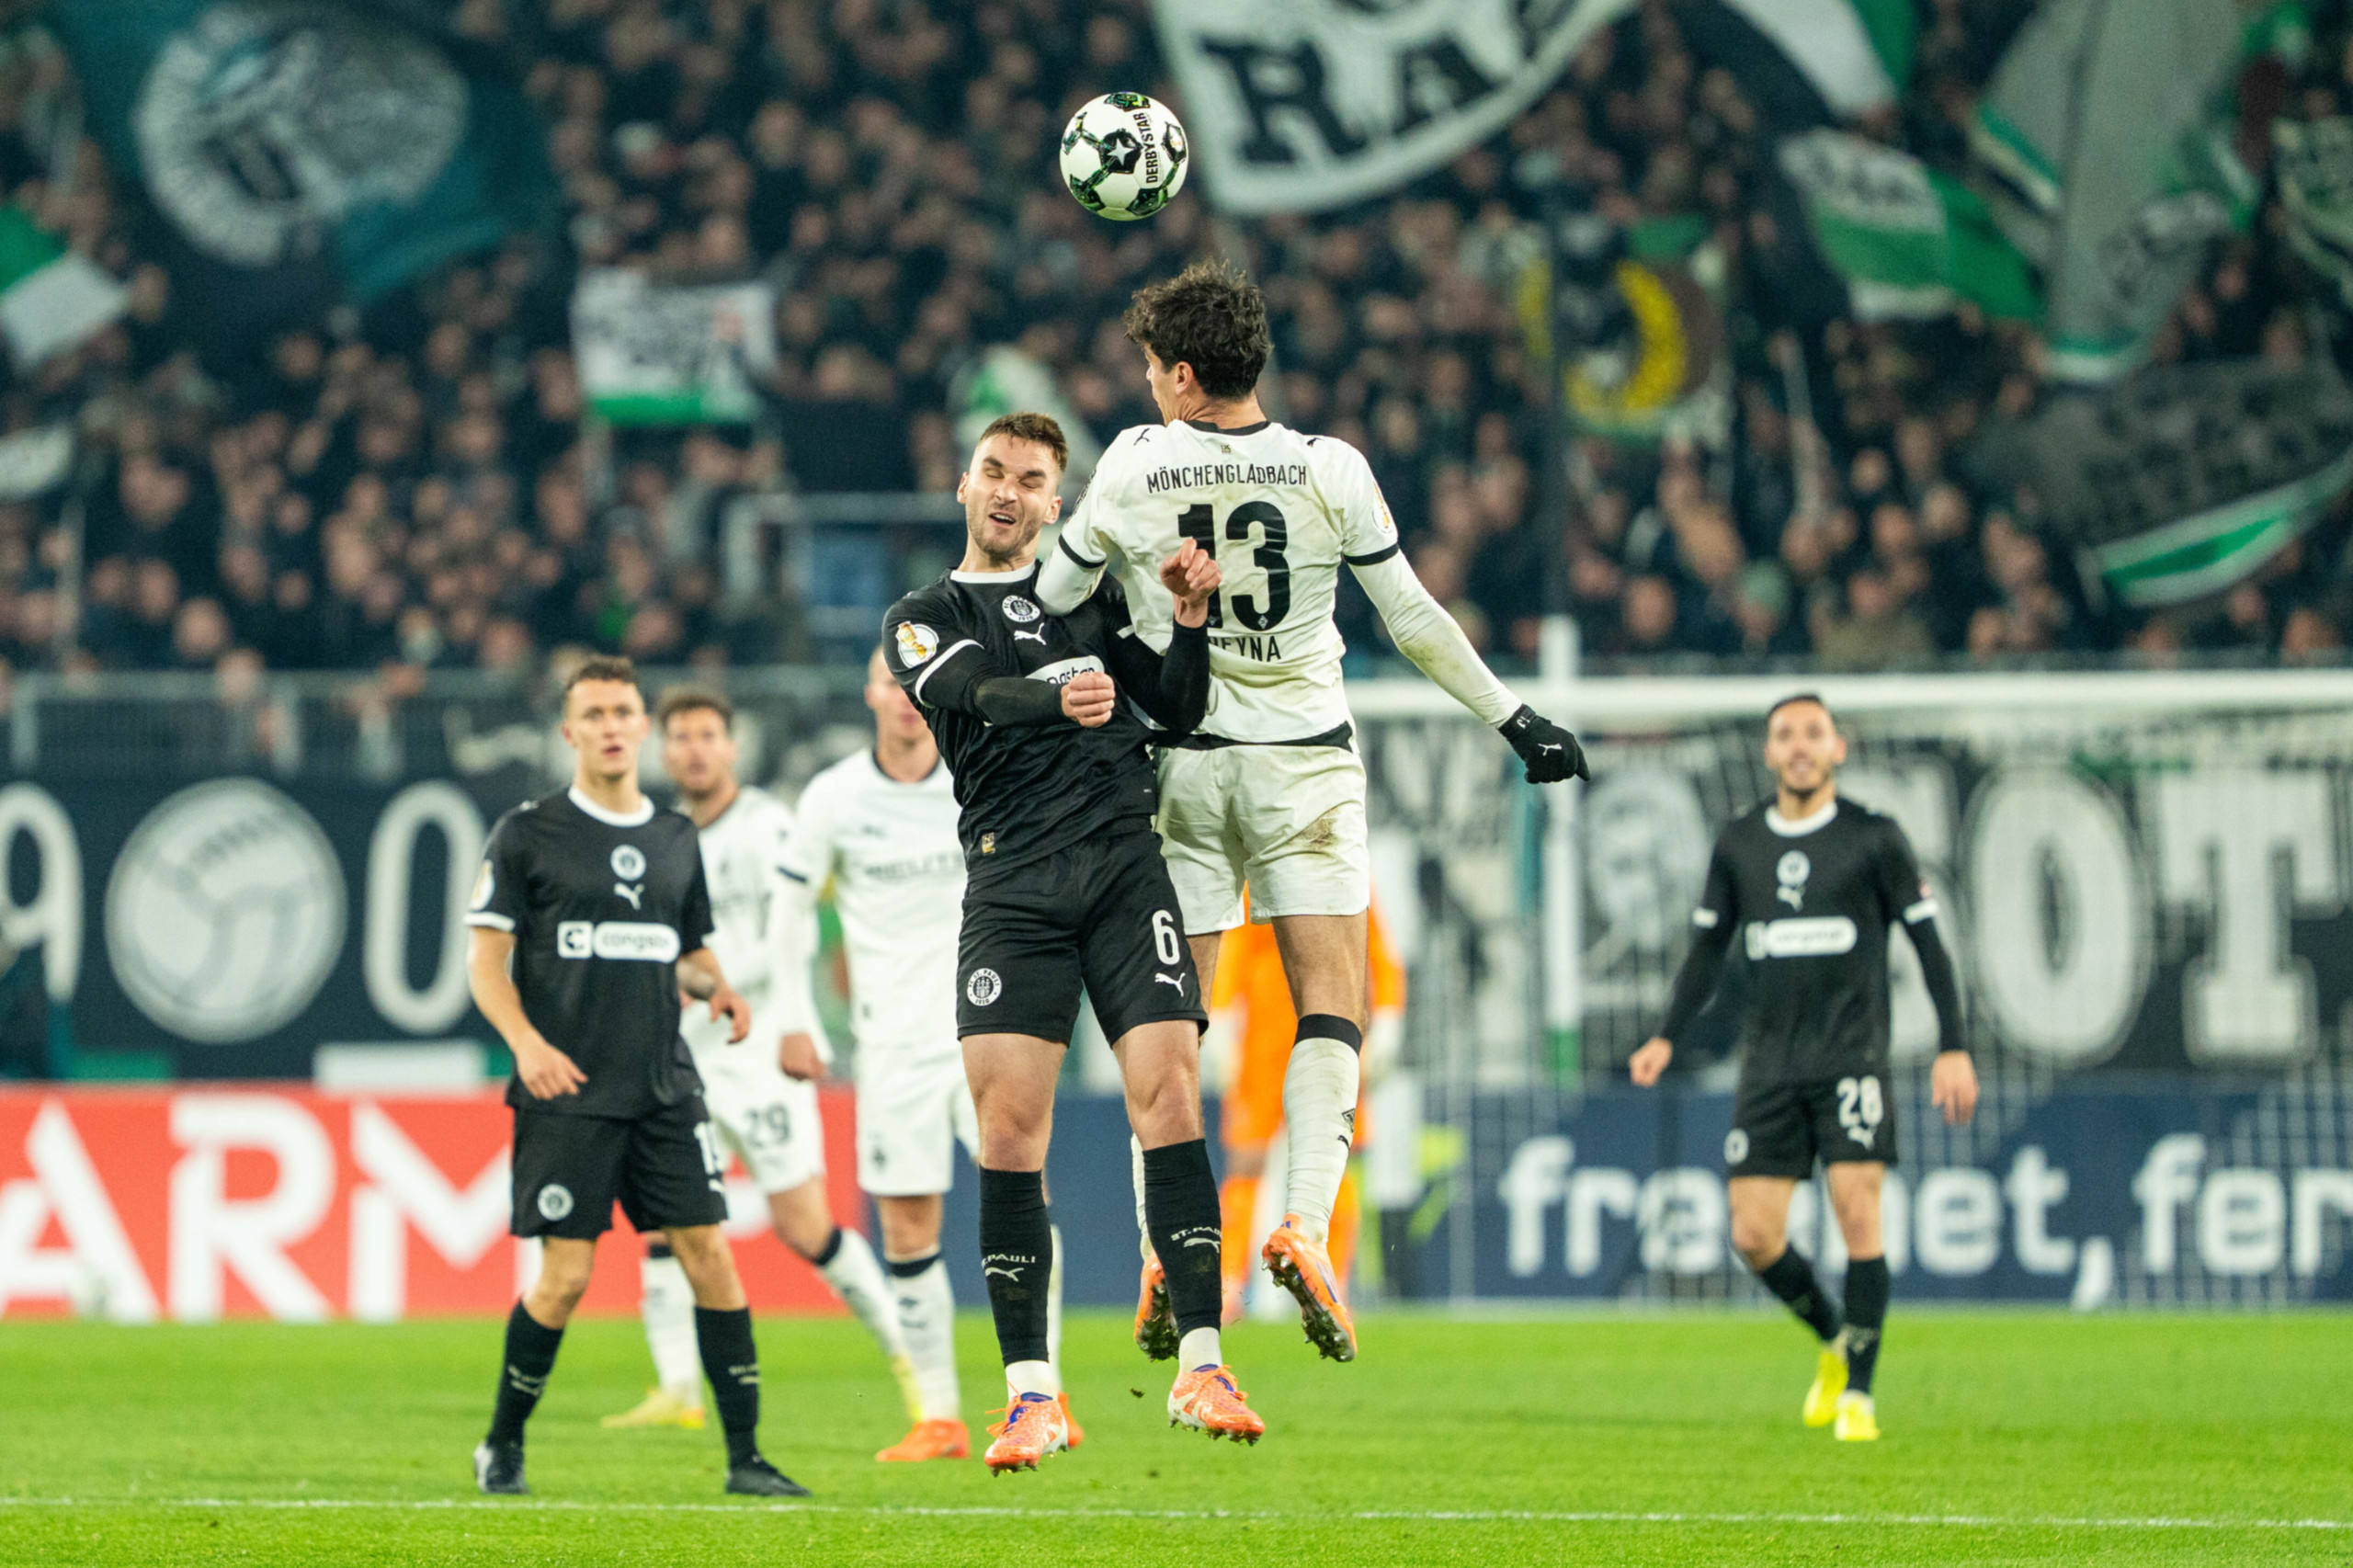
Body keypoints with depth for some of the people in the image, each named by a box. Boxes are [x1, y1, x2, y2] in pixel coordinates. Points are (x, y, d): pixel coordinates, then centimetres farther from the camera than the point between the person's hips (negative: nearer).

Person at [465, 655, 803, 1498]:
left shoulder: (675, 838, 14)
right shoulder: (528, 834, 0)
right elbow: (485, 958, -1)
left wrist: (717, 986, 2)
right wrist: (526, 1042, -17)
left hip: (664, 1090, 4)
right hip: (567, 1090, -4)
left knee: (710, 1254, -5)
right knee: (565, 1275, -6)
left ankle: (745, 1456, -1)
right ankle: (502, 1446, 14)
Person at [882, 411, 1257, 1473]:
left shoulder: (1094, 592, 20)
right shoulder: (924, 620, 15)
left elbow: (1177, 710, 13)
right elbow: (973, 698, -8)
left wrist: (1189, 623, -5)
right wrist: (1060, 700, -28)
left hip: (1124, 861, 1)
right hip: (1012, 885, -1)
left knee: (1168, 1096, -13)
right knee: (1008, 1129, -9)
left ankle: (1200, 1366, -12)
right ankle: (1030, 1395, -4)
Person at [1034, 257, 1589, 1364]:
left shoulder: (1132, 468, -4)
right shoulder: (1331, 470, -6)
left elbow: (1050, 607, 8)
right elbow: (1412, 619, -2)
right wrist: (1514, 718, 8)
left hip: (1181, 763, 1)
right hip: (1306, 757, -1)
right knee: (1331, 1007, 1)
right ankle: (1306, 1222, -17)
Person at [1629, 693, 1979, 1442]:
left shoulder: (1874, 839, 0)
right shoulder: (1738, 846, 10)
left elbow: (1928, 943, 1)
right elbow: (1707, 952, 16)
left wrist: (1953, 1049, -6)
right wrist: (1667, 1037, 4)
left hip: (1851, 1056, -4)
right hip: (1769, 1064, 4)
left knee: (1857, 1213, -15)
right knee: (1754, 1236, -3)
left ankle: (1858, 1394, -7)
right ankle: (1834, 1341, 24)